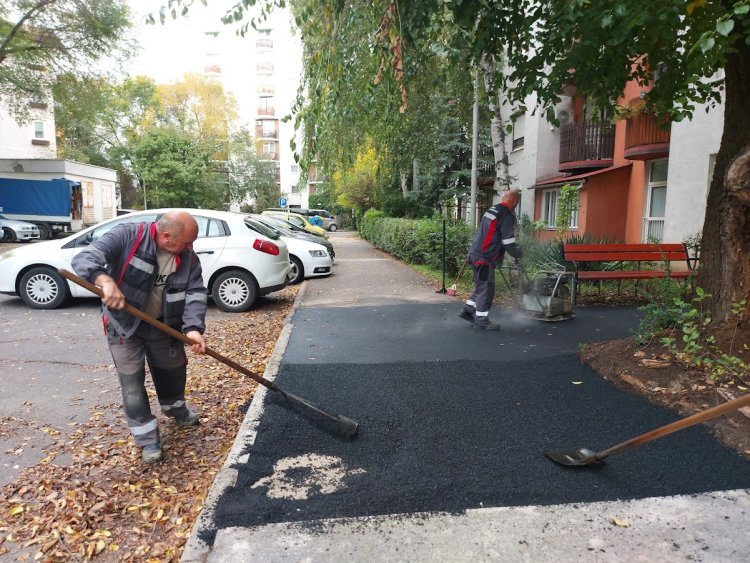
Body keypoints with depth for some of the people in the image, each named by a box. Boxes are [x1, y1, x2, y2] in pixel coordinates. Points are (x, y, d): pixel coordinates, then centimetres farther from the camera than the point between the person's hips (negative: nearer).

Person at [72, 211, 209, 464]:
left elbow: (197, 293, -16)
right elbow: (85, 257, -30)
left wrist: (193, 327, -33)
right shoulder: (127, 236, -23)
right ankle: (148, 439, 18)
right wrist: (105, 280, -51)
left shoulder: (188, 257, -11)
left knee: (173, 369, 20)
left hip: (163, 326, 4)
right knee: (132, 383, 3)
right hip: (124, 325, -4)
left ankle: (175, 408, 50)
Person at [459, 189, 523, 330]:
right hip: (485, 258, -9)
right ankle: (482, 319, 7)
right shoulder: (506, 215, -14)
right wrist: (518, 254, 3)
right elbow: (508, 241, -16)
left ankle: (468, 310, 24)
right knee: (486, 288, 0)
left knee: (481, 285, 20)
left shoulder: (492, 210, 15)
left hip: (477, 254, 9)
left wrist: (515, 248, 24)